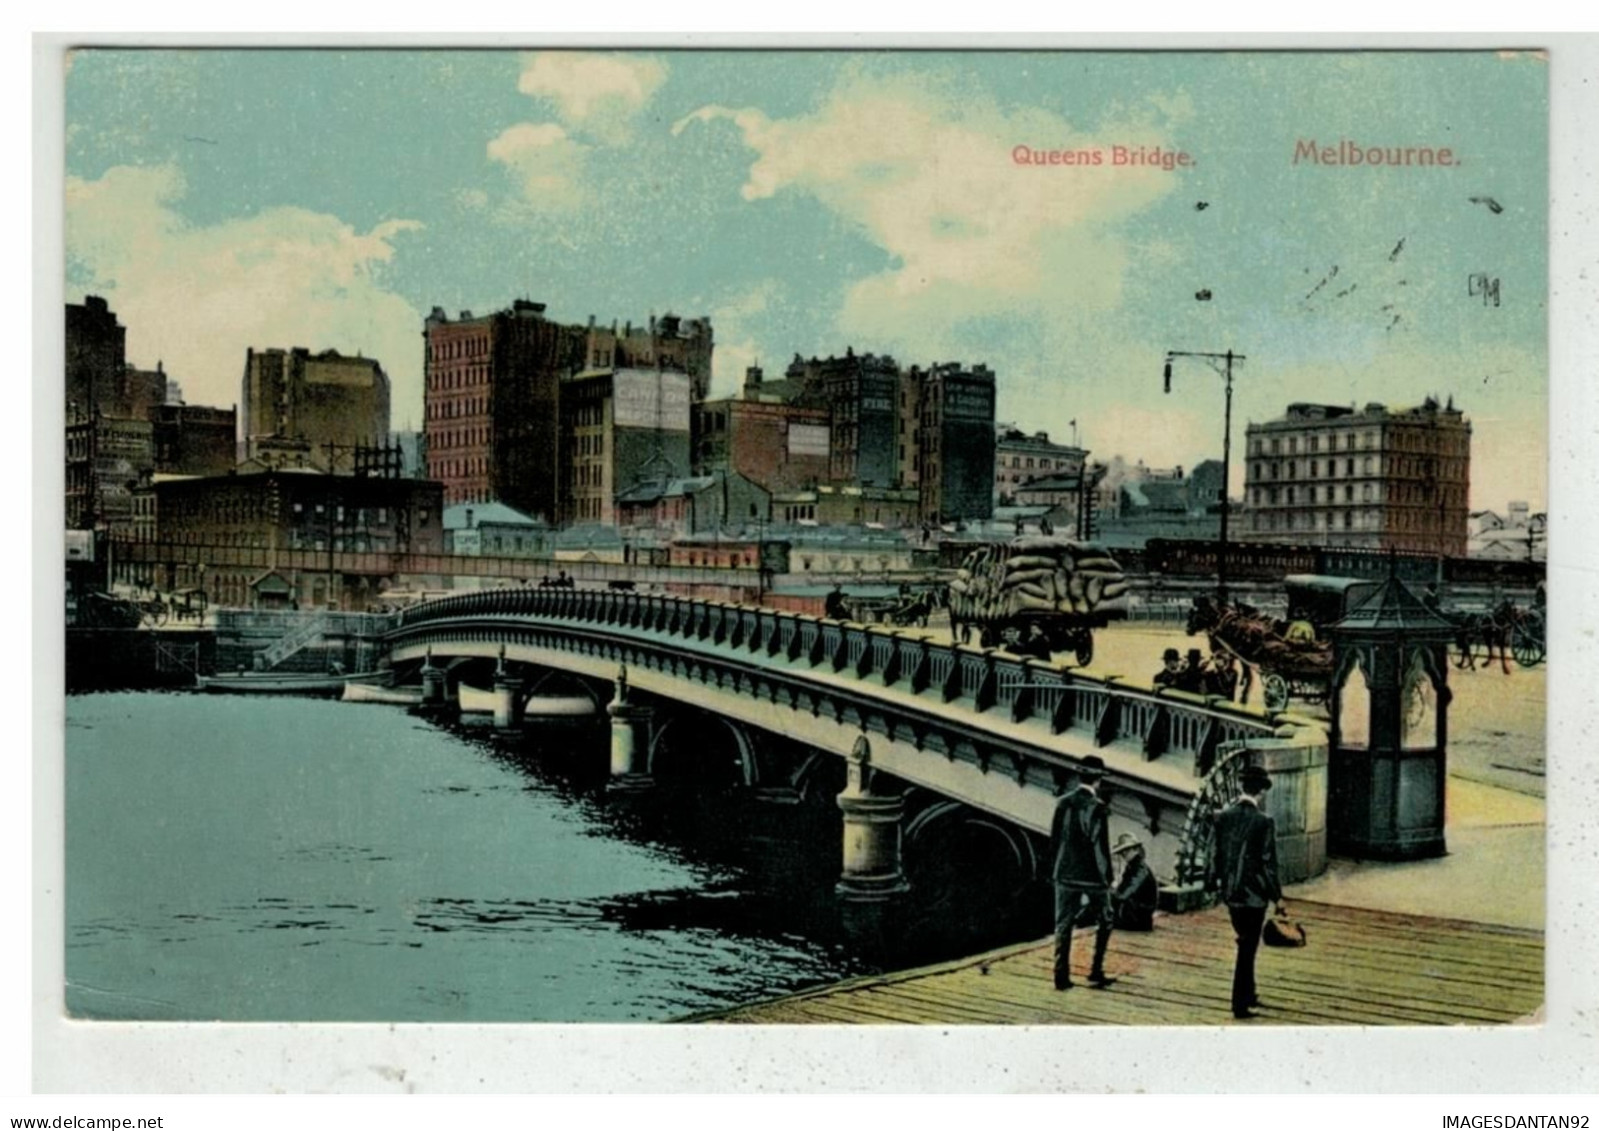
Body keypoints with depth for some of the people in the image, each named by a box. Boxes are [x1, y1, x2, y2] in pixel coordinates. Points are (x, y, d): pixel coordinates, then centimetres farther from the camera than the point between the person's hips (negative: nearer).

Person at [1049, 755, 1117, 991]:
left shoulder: (1062, 803, -1)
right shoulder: (1096, 806, -16)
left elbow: (1054, 838, 5)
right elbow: (1100, 845, -15)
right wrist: (1107, 877, -7)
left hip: (1065, 874, 4)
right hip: (1091, 875, -4)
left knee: (1063, 925, 9)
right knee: (1104, 922, 15)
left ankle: (1061, 976, 7)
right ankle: (1096, 972, 14)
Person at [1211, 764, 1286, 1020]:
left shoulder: (1223, 817, -3)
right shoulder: (1264, 822, -18)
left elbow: (1217, 853, 4)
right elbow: (1268, 863, -14)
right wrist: (1277, 897, -4)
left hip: (1230, 892, 5)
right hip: (1254, 893, -5)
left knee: (1246, 944, 23)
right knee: (1247, 949, 5)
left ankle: (1247, 994, 34)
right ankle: (1240, 1005, 10)